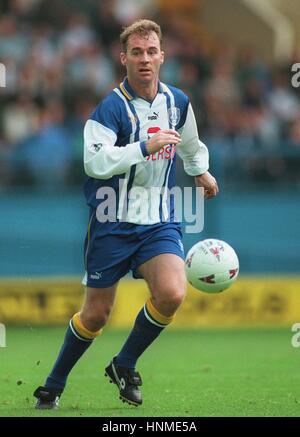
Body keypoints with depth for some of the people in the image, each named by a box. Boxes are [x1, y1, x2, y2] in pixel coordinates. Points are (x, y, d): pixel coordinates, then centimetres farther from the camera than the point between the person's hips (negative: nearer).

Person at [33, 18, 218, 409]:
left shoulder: (178, 102, 5)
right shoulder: (112, 106, -14)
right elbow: (95, 162, -28)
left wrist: (201, 171, 40)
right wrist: (146, 146, -32)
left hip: (159, 222, 4)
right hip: (112, 223, -4)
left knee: (172, 293, -22)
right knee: (95, 315, 2)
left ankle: (125, 366, 1)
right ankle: (54, 385, 25)